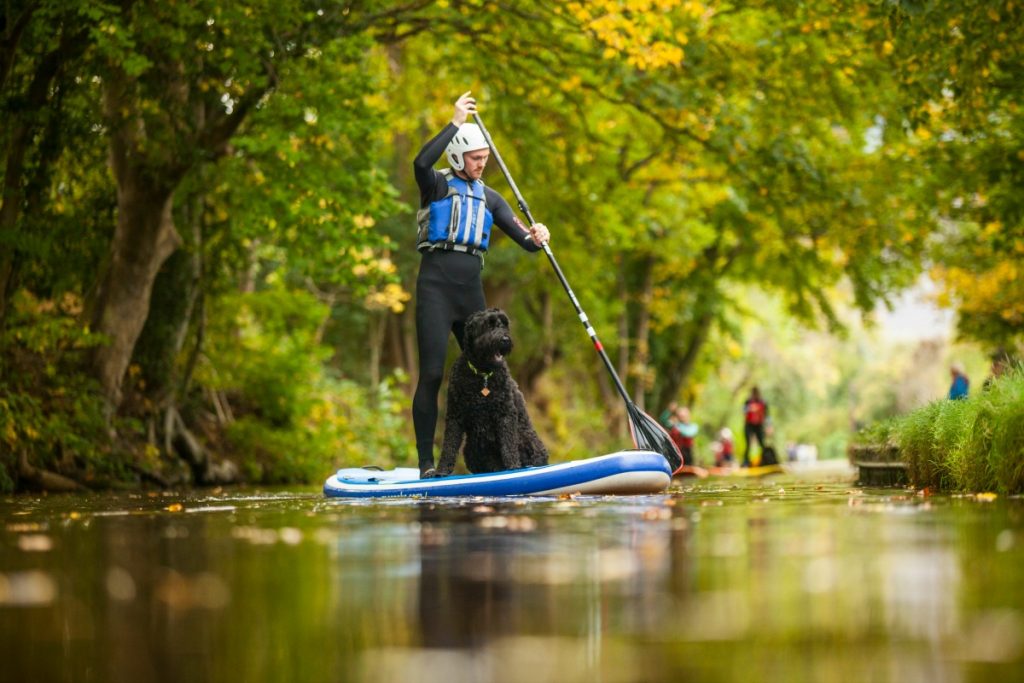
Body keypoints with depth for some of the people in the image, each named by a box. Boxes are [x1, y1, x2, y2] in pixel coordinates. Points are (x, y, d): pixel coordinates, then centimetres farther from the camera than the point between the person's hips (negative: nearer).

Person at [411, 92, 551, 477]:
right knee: (432, 374, -10)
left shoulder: (489, 199, 17)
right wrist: (456, 122, -19)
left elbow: (523, 239, 8)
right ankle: (425, 463, -8)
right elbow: (421, 163, -22)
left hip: (471, 290, 5)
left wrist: (537, 238, -16)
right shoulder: (437, 185, 3)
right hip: (436, 286, -5)